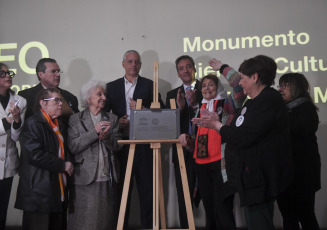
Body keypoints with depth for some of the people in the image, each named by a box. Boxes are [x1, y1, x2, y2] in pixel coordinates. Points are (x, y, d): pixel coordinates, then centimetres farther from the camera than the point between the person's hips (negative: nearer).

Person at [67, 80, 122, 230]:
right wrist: (94, 132, -14)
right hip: (85, 179, -2)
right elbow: (73, 147, -7)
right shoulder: (75, 119, 4)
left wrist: (106, 137, -14)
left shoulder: (112, 119, 13)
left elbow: (117, 146, 6)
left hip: (106, 180, 3)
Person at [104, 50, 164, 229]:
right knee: (122, 188, 8)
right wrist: (116, 122, -7)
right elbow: (104, 113, 11)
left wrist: (143, 110, -12)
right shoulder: (112, 86, 13)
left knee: (146, 187, 1)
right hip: (121, 143, 2)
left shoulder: (150, 85, 8)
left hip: (143, 144, -1)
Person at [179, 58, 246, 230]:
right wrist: (187, 140, 5)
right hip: (202, 165, 6)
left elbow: (239, 86, -16)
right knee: (210, 211, 14)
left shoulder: (226, 104, 3)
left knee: (222, 211, -8)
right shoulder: (200, 109, 19)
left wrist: (222, 67, -7)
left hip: (221, 164, -6)